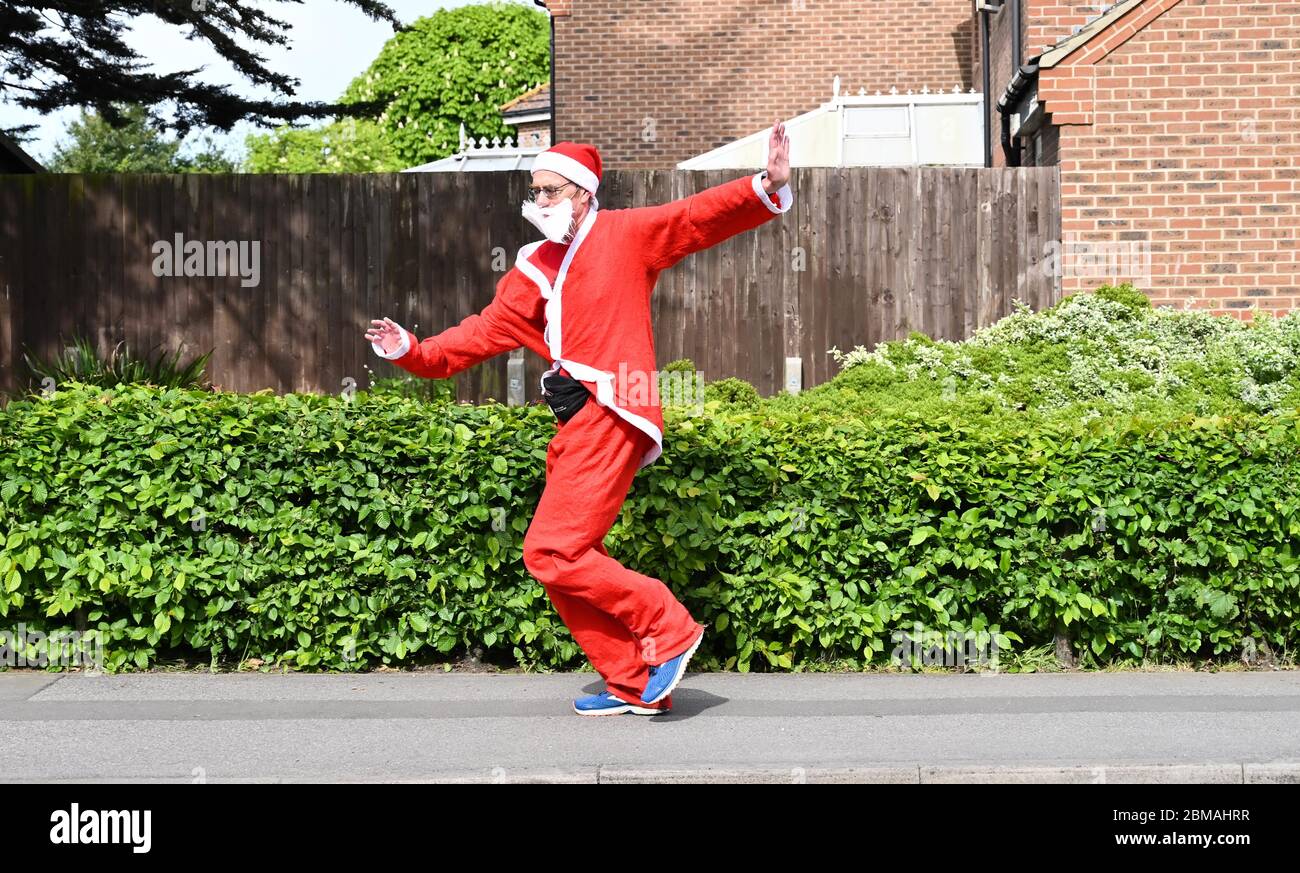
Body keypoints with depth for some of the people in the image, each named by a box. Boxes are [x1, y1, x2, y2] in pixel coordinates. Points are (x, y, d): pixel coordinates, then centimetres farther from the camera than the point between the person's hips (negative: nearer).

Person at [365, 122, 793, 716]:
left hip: (610, 416, -8)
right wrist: (411, 352, 6)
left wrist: (767, 189, -20)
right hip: (576, 427, 8)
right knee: (564, 567, 5)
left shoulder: (623, 235, 4)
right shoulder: (532, 271, 22)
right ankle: (634, 686, 14)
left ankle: (669, 628, -5)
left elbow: (702, 216, -4)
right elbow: (479, 335, 20)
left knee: (551, 552, -16)